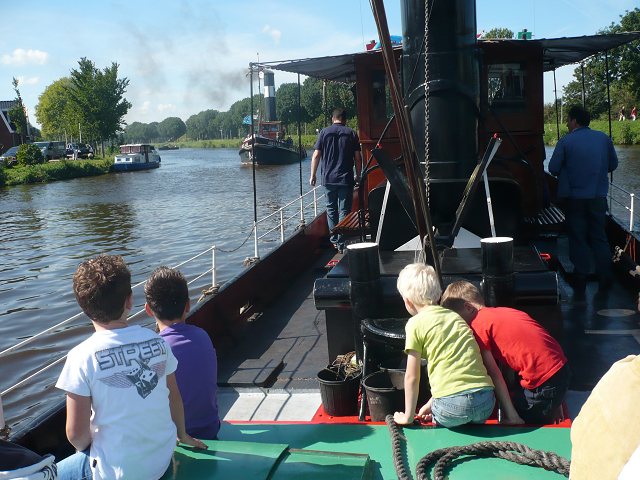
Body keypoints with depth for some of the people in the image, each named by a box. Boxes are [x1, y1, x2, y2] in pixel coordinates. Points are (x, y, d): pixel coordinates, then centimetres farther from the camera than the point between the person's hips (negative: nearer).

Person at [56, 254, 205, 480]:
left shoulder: (82, 357, -18)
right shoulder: (157, 341, -6)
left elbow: (76, 434, -14)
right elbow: (175, 399, 6)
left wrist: (86, 449, 8)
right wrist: (182, 434, 24)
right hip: (163, 461, 5)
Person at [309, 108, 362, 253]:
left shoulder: (324, 132, 3)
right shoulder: (351, 134, 3)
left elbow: (316, 156, 0)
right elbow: (358, 158, 1)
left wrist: (313, 175, 8)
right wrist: (358, 176, 12)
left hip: (328, 179, 1)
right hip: (346, 179, -1)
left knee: (331, 209, 16)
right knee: (344, 211, 1)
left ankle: (334, 239, 21)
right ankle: (342, 244, 0)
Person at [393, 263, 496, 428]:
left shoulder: (415, 323, 1)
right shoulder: (455, 316, 19)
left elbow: (412, 377, 2)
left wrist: (408, 416, 14)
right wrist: (432, 403, 30)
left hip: (453, 405, -5)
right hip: (486, 401, 6)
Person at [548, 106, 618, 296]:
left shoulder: (566, 141, -7)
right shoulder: (603, 138, 4)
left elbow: (553, 168, -8)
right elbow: (613, 164, 11)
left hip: (575, 196, -3)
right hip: (598, 196, 3)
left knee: (577, 238, 6)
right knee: (599, 236, 13)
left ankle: (580, 279, 5)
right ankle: (605, 277, 11)